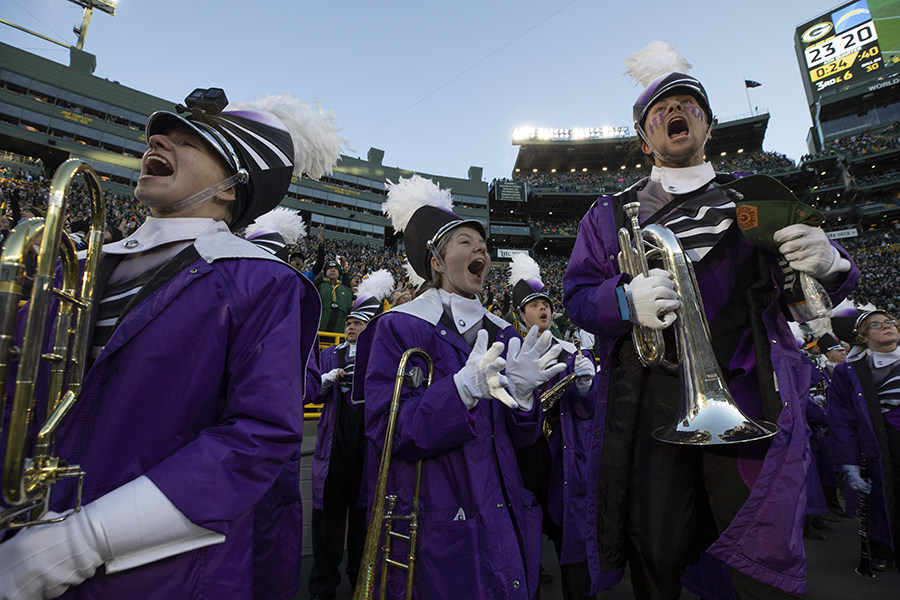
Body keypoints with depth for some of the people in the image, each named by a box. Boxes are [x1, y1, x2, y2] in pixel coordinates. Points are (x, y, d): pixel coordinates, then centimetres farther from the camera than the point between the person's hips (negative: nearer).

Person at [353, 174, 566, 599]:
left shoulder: (502, 334, 5)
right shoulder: (399, 328, -12)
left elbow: (517, 438, 5)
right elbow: (386, 433, -19)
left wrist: (521, 392, -16)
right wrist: (464, 387, -32)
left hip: (502, 514, 6)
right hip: (437, 522, -5)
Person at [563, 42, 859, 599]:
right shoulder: (611, 213, 12)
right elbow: (577, 295, 4)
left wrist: (828, 262, -10)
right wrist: (626, 301, -18)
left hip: (748, 394, 1)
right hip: (650, 401, 0)